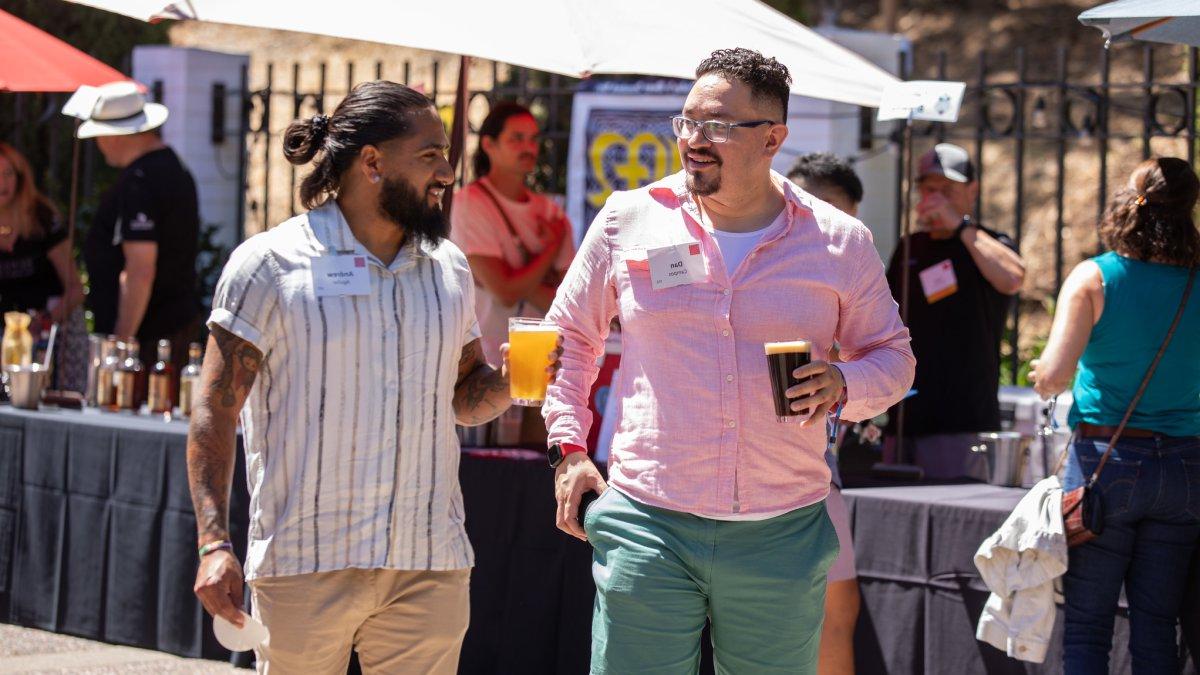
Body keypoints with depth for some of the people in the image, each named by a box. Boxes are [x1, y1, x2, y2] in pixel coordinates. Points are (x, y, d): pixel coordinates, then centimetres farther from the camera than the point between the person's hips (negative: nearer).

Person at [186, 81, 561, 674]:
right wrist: (215, 544, -15)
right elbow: (215, 412, -5)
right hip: (307, 567, -4)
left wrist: (508, 381, 0)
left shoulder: (448, 268, 14)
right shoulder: (270, 265, -2)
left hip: (430, 568, 4)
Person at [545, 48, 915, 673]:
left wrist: (843, 386, -8)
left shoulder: (839, 242, 4)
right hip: (647, 526, 0)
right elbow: (572, 335, 17)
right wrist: (568, 446, 7)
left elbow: (892, 357, 14)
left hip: (782, 536, 1)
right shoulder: (629, 221, 4)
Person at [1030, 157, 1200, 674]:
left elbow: (1055, 374, -15)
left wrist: (1042, 375, 7)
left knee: (1087, 625, 2)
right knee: (1156, 626, 8)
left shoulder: (1094, 278, -8)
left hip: (1106, 461, -3)